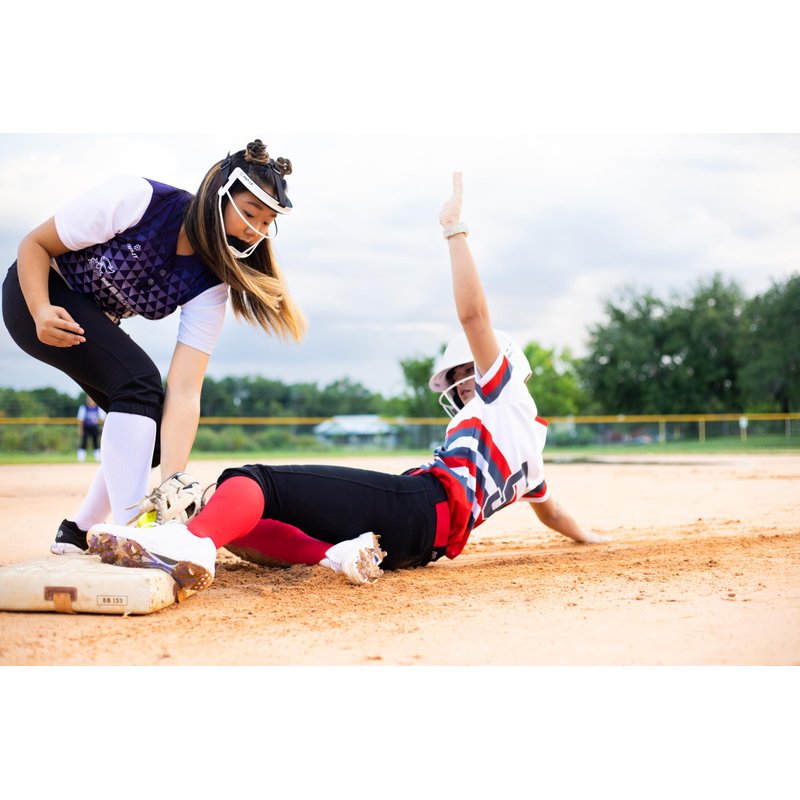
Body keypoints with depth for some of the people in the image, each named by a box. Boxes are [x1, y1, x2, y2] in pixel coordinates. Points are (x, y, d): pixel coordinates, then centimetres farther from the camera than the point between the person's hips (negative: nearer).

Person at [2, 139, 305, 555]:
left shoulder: (209, 284, -15)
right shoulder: (134, 200, -29)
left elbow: (184, 393, -22)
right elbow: (34, 244, -18)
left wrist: (174, 480, -32)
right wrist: (41, 313, -35)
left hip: (98, 327, 7)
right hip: (36, 292, -6)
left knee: (153, 433, -2)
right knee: (139, 380, -27)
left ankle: (78, 533, 17)